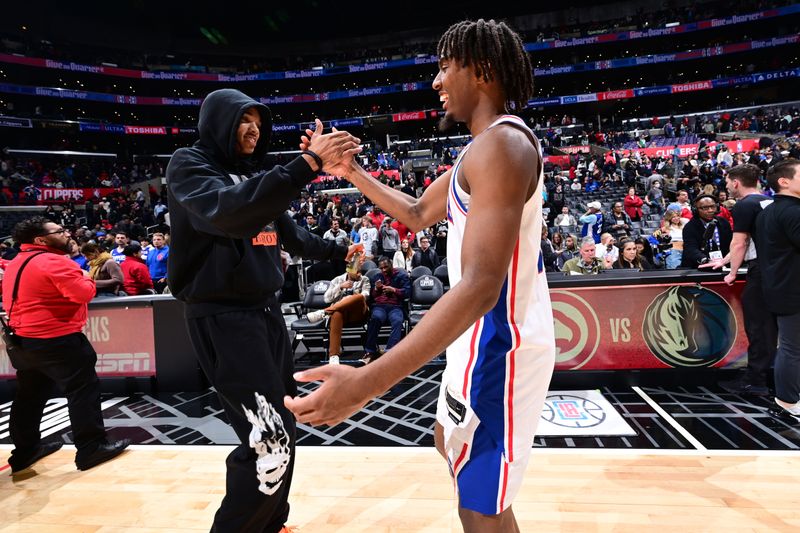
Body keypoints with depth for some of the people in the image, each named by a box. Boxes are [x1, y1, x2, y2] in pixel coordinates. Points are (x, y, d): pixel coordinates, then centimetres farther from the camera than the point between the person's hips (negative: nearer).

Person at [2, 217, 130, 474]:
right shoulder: (54, 261, -18)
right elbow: (84, 293, -23)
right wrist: (87, 279, -4)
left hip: (21, 339, 10)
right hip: (55, 340, -10)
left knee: (30, 395, 19)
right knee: (83, 390, -2)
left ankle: (25, 450, 29)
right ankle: (91, 448, 1)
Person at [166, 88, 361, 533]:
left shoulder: (255, 174, 14)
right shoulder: (189, 165, -6)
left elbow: (291, 234, 26)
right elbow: (228, 211, -29)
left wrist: (339, 251, 31)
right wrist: (308, 163, -34)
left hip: (267, 311, 8)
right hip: (223, 317, -8)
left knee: (283, 428, 17)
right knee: (270, 441, -12)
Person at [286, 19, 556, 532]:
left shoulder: (500, 144, -22)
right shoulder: (485, 148, 12)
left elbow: (480, 286, -33)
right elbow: (419, 214, 23)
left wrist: (368, 381, -39)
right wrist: (352, 171, 17)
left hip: (500, 345, -10)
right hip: (487, 338, 10)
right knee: (451, 443, 28)